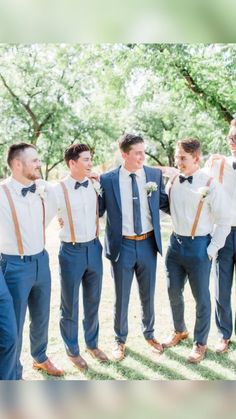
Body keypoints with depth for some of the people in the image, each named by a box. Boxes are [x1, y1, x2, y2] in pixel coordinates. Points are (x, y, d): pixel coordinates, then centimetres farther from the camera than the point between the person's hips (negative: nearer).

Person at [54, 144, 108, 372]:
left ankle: (92, 344, 39)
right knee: (70, 305, 11)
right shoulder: (59, 190, -13)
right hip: (71, 251, -4)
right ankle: (72, 350, 32)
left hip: (94, 248, 4)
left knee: (92, 301, 18)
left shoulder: (95, 185, -1)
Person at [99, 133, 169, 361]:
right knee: (121, 297, 13)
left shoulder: (155, 175, -1)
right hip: (122, 246, -2)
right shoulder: (107, 179, -8)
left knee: (148, 294, 19)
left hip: (148, 244, 2)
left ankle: (149, 334, 43)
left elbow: (166, 204, 7)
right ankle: (120, 340, 36)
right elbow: (98, 210, -1)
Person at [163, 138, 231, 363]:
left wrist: (211, 250, -9)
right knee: (174, 292, 17)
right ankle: (179, 331, 42)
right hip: (176, 243, 5)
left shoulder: (210, 186, -14)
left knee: (201, 297, 8)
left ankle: (200, 343, 30)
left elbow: (224, 222, -8)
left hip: (198, 246, -5)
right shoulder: (172, 181, 0)